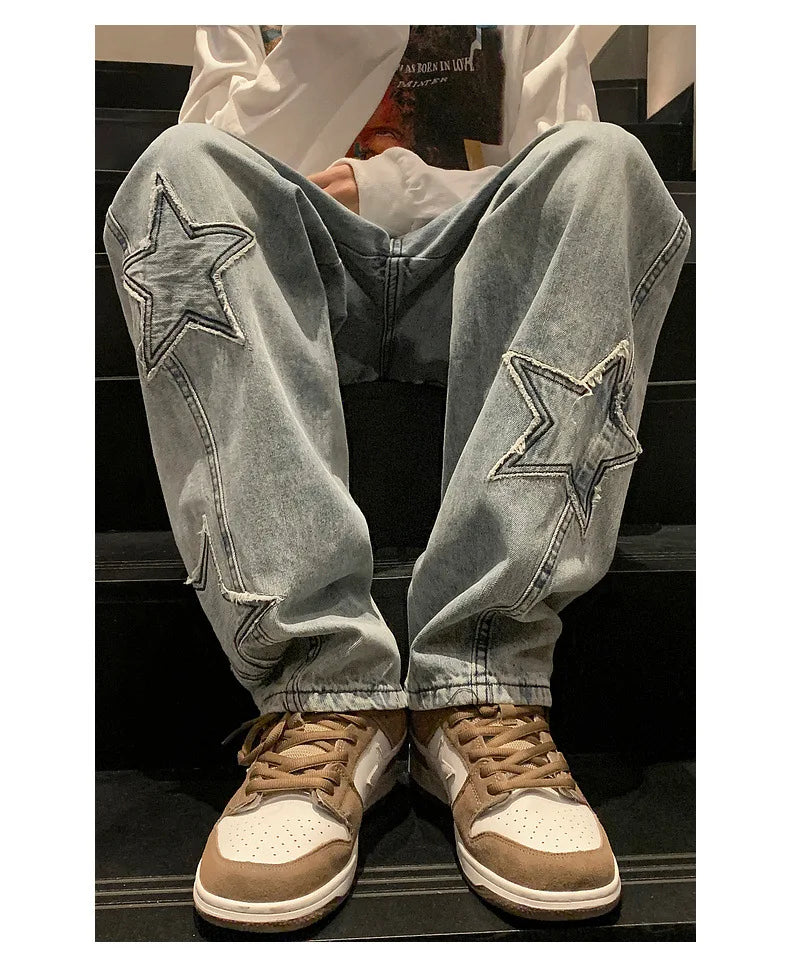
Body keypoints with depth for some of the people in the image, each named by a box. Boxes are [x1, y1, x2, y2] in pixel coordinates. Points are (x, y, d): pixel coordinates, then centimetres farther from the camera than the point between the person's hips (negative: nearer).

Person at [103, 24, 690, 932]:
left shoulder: (535, 23, 25)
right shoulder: (241, 22, 23)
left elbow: (564, 188, 9)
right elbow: (231, 171, 4)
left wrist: (381, 182, -2)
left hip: (466, 285, 1)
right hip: (303, 291, 0)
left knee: (602, 157, -25)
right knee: (180, 164, -26)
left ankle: (482, 689, -37)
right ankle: (323, 688, -38)